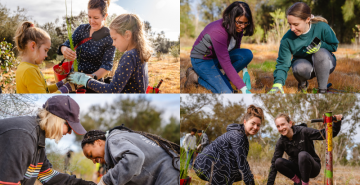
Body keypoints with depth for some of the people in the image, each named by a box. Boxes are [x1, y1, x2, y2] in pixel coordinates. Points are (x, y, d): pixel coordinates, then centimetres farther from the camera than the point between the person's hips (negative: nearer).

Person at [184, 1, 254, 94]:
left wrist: (245, 71, -6)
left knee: (248, 54, -19)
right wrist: (244, 90, -41)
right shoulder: (218, 31, -35)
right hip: (202, 60, -8)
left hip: (218, 56, 8)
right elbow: (226, 64, -38)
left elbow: (236, 50, 9)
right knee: (227, 93, -20)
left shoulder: (238, 28, -10)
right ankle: (196, 77, -1)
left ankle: (222, 79, -6)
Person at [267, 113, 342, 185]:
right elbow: (274, 163, -7)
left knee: (303, 155, -36)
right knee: (278, 162, -23)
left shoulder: (303, 131, -16)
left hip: (313, 168, -4)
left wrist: (337, 123, -36)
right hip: (298, 169, 4)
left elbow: (324, 134, -19)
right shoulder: (281, 142, -6)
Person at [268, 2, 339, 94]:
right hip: (303, 64, 1)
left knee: (321, 53, -35)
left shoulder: (321, 27, -22)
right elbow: (282, 64, -16)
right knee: (299, 67, -36)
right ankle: (303, 84, 3)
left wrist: (320, 45, -29)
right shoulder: (287, 39, -19)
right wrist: (278, 83, -34)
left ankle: (322, 90, -20)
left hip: (325, 64, 0)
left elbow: (334, 46, -7)